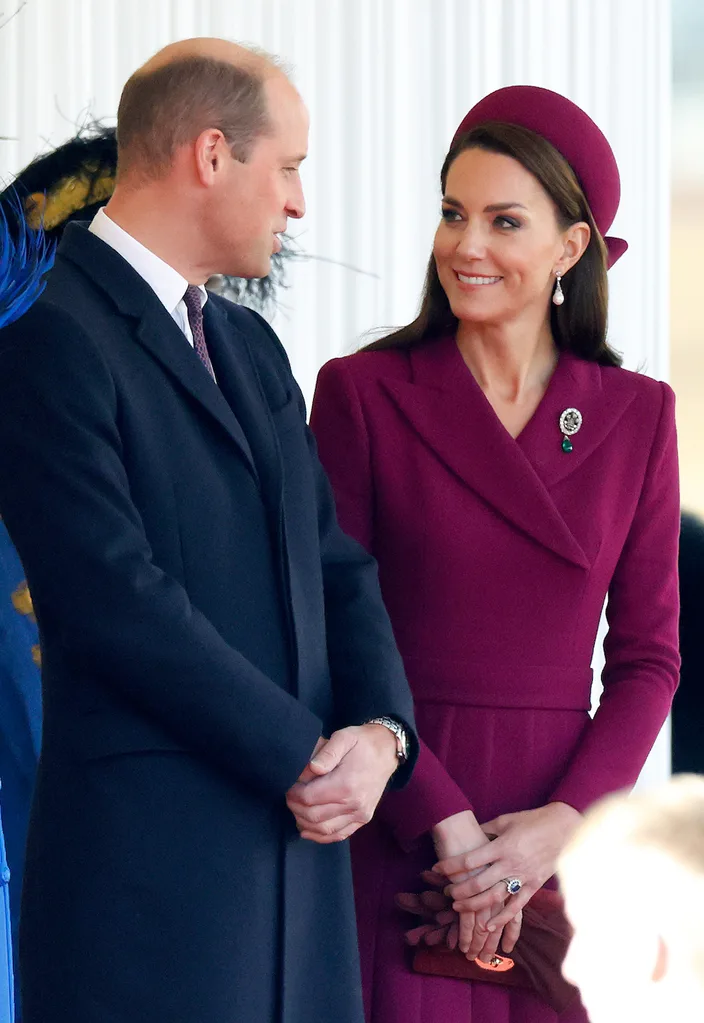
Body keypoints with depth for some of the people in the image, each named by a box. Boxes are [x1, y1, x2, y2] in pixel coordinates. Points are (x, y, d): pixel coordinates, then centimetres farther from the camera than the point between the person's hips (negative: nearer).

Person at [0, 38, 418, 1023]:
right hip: (149, 858, -8)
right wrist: (307, 755, -12)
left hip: (297, 841, 8)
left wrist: (382, 729, -2)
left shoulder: (250, 343, 19)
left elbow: (335, 561, 17)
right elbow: (118, 600, -17)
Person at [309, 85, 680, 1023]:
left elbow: (648, 655, 5)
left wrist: (565, 820, -9)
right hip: (396, 831, -2)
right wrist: (446, 824, -12)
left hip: (562, 832, 2)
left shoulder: (637, 414, 5)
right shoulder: (363, 393, -1)